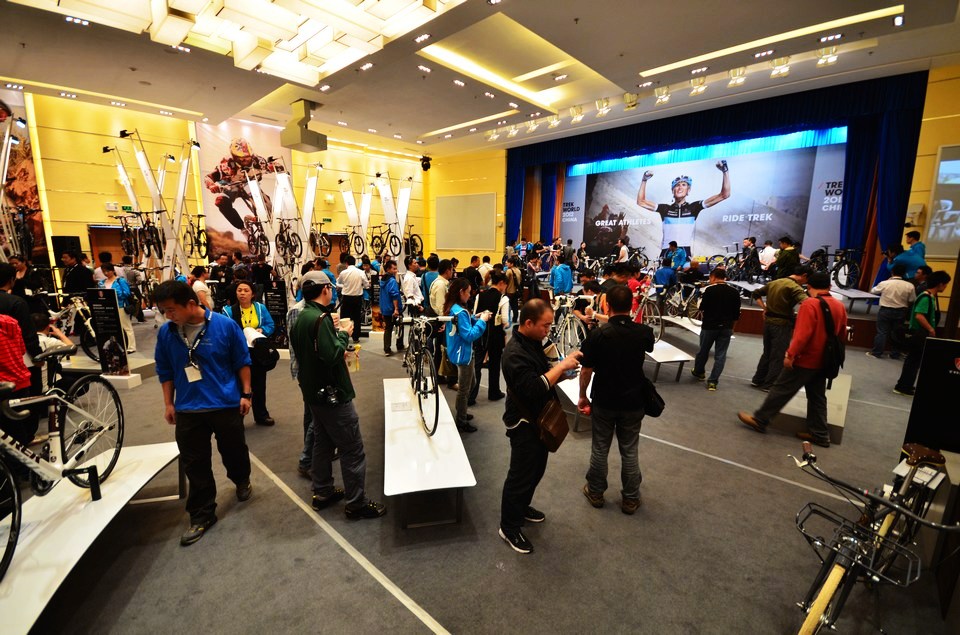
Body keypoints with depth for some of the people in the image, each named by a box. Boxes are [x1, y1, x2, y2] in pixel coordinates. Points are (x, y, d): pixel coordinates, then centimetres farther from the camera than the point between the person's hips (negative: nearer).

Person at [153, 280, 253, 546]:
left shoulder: (225, 325, -13)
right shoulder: (166, 332, -4)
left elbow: (242, 362, -5)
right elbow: (165, 371, 8)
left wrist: (246, 394, -4)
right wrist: (168, 404, 8)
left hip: (227, 405, -2)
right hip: (188, 410, 3)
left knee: (234, 452, 16)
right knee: (194, 465, 10)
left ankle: (242, 481, 47)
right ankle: (202, 515, 26)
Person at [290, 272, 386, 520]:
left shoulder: (301, 318, 7)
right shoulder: (321, 318, -22)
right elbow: (332, 355, -30)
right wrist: (344, 334, -14)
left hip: (314, 392, 10)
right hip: (332, 393, -10)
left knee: (323, 442, 21)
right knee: (352, 450, 0)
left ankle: (323, 493, 33)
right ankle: (356, 504, 10)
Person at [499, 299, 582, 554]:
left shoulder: (533, 342, 2)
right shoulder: (515, 353, -28)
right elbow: (534, 389, -37)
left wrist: (562, 371, -5)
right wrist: (561, 365, -31)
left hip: (539, 419, 9)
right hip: (523, 424, -9)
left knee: (536, 468, 24)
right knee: (521, 474, 5)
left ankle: (521, 507, 46)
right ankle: (509, 527, 25)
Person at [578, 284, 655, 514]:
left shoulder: (597, 334, -18)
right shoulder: (644, 332, -10)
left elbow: (586, 370, -13)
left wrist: (582, 396, 3)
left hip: (603, 402, -2)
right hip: (633, 402, 2)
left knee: (599, 449, 15)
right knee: (629, 452, 16)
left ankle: (596, 492, 33)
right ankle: (630, 499, 30)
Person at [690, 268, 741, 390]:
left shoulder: (709, 289, -11)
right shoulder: (735, 292, 3)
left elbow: (701, 307, -8)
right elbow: (736, 313, 6)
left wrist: (702, 296, 11)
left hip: (709, 326, -3)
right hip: (726, 327, 3)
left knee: (703, 351, 16)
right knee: (720, 355, 6)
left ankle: (699, 372, 35)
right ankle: (713, 381, 4)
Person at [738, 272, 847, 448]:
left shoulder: (810, 304, -17)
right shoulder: (839, 306, 7)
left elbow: (802, 334, -26)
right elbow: (842, 334, 17)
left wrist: (790, 354, -22)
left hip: (805, 359, -7)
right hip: (822, 361, 8)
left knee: (781, 390, 0)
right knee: (817, 397, 14)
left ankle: (760, 419, 9)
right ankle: (820, 434, 20)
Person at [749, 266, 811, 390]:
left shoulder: (774, 282, 9)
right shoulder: (795, 287, -15)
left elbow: (755, 293, 18)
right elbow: (806, 302, -33)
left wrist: (764, 308, 12)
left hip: (768, 321, 7)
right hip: (782, 324, -7)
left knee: (767, 353, 18)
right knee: (778, 356, 4)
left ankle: (757, 380, 24)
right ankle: (769, 385, 8)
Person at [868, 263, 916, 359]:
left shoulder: (884, 283, -12)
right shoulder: (910, 286, -8)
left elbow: (873, 291, 7)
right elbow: (912, 301, -2)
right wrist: (907, 311, 17)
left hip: (885, 311, -2)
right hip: (901, 312, 2)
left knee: (882, 332, 4)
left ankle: (876, 352, 8)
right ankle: (895, 354, 18)